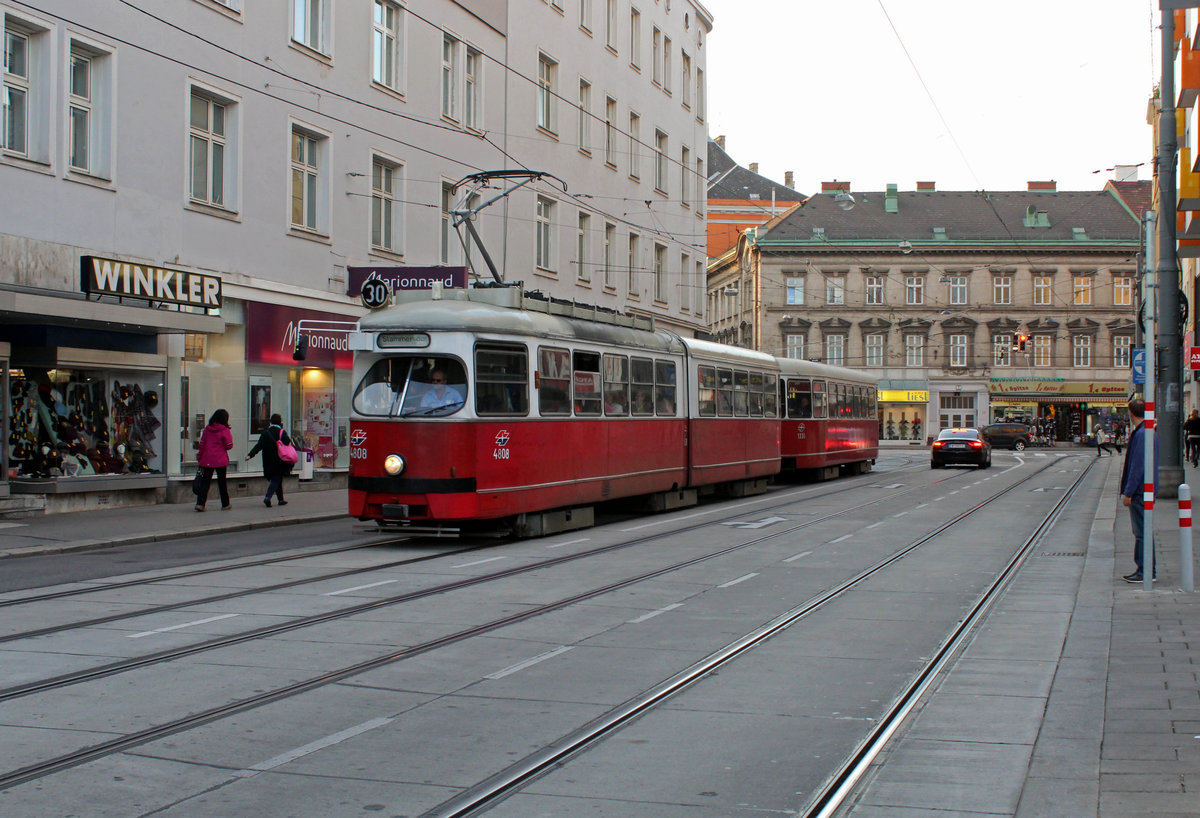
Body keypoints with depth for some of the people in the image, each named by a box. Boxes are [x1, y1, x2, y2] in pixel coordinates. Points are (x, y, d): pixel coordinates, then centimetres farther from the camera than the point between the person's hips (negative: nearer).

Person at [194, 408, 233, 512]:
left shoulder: (207, 429, 5)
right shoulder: (224, 431, -7)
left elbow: (202, 445, 7)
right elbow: (229, 446, -5)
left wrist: (199, 458, 13)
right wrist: (229, 435, 10)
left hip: (207, 460, 2)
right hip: (220, 460, -2)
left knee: (204, 481, 0)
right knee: (222, 482, 10)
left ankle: (200, 503, -15)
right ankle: (225, 505, 19)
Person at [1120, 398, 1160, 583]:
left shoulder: (1141, 434, -18)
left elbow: (1137, 466, -21)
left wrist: (1128, 493, -17)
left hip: (1140, 491, -10)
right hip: (1147, 489, 10)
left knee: (1142, 532, -5)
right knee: (1144, 531, 15)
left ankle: (1144, 571, -1)